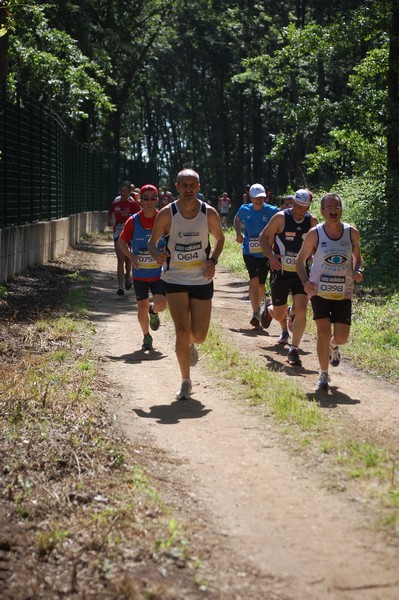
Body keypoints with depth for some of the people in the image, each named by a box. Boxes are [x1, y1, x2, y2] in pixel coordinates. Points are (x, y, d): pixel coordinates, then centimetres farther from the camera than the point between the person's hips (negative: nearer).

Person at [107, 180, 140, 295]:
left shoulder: (133, 204, -3)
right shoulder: (114, 204, 4)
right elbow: (110, 214, 22)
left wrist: (129, 215, -23)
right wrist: (110, 221, 2)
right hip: (118, 234, 1)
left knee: (128, 258, 10)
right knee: (120, 259, -10)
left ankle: (127, 275, 42)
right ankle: (120, 286, -12)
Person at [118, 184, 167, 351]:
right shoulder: (133, 221, -4)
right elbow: (121, 242, 7)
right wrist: (131, 256, -9)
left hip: (159, 272, -1)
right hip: (140, 273, 1)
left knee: (160, 304, -15)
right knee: (142, 307, 3)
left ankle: (153, 312, 23)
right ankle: (146, 337, 26)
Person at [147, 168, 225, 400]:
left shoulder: (209, 213, -5)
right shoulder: (167, 214, -8)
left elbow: (220, 238, 12)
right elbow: (152, 241, 2)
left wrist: (213, 261, -5)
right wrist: (156, 254, -21)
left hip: (202, 280, 2)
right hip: (175, 279, -2)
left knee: (199, 335, 3)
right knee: (182, 331, -11)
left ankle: (190, 345, 43)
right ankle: (186, 382, 4)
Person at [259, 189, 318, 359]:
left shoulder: (312, 221, -1)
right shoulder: (281, 217, -11)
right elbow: (263, 237, -3)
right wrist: (271, 256, -19)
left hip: (301, 273, 2)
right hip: (280, 271, -2)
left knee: (301, 310, -13)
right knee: (279, 314, 6)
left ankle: (293, 351, 2)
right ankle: (269, 309, 45)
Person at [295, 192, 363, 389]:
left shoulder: (352, 232, -2)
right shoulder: (314, 234, -8)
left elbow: (357, 256, 14)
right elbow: (301, 259, 1)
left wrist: (357, 271, -8)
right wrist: (305, 281, -15)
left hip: (343, 293, 2)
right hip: (319, 291, -2)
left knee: (341, 338, -1)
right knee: (323, 333, -8)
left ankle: (333, 346, 38)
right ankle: (323, 374, 10)